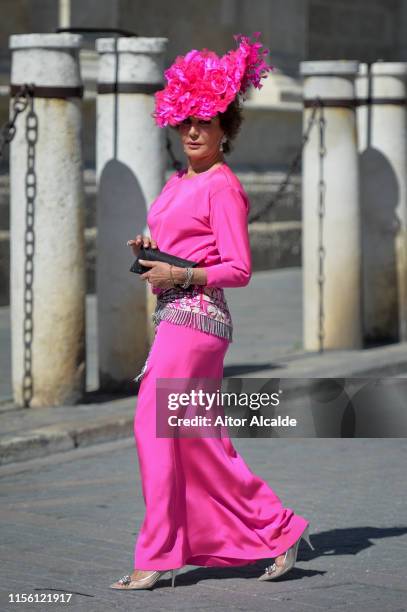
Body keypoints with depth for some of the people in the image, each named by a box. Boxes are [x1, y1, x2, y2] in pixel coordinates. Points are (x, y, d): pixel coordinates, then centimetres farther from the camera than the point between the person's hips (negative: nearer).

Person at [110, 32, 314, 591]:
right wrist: (149, 251, 6)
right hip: (175, 316, 9)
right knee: (198, 438, 10)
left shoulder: (223, 187, -10)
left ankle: (156, 559, -2)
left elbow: (238, 269, -14)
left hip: (195, 316, -9)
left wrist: (180, 276, -20)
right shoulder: (178, 183, 16)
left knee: (157, 428, -8)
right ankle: (278, 530, 18)